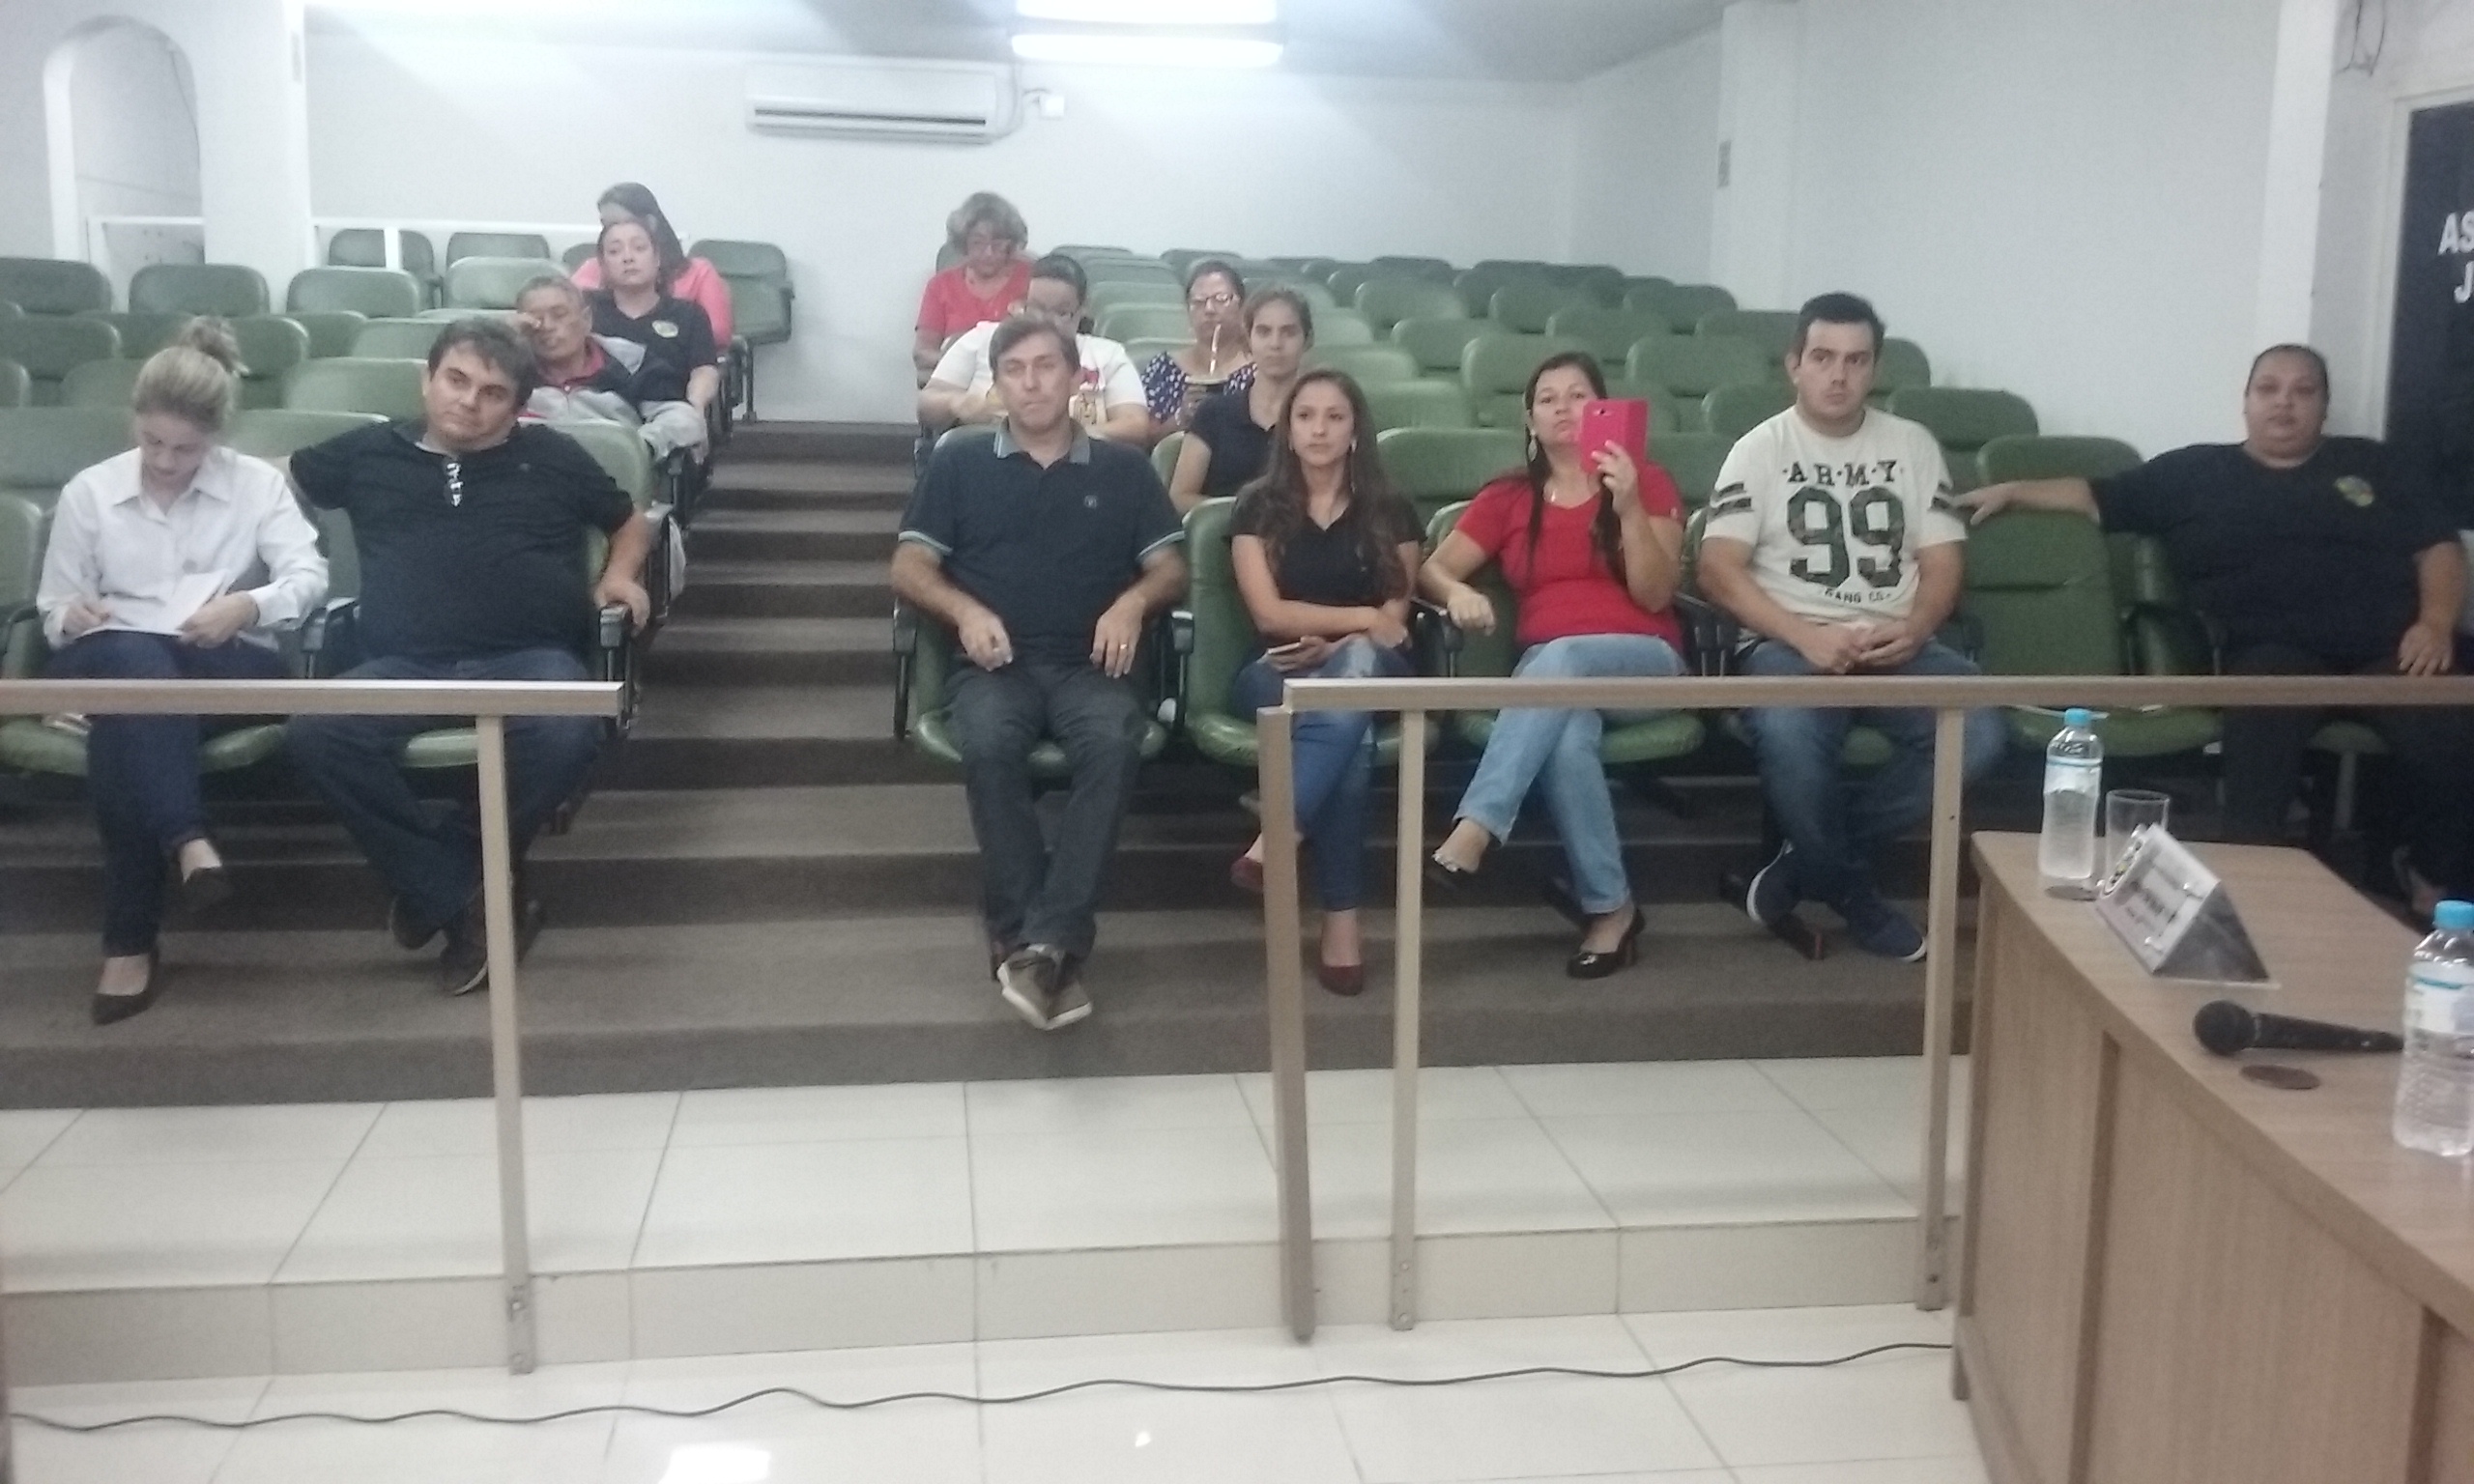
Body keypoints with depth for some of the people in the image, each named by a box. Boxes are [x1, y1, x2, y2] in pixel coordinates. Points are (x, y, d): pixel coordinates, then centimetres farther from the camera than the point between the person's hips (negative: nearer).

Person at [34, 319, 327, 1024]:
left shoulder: (258, 483, 10)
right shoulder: (87, 491, 14)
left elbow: (309, 577, -1)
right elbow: (54, 611, 16)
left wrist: (249, 605, -20)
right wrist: (72, 615, -9)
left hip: (227, 664, -1)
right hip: (114, 660, 1)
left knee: (127, 723, -35)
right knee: (133, 661, -39)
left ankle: (131, 940, -35)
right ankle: (186, 841, -53)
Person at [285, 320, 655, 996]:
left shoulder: (551, 457, 19)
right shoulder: (371, 452, 21)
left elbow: (631, 522, 31)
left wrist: (618, 575, 10)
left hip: (528, 659, -1)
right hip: (405, 667, 1)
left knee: (568, 735, -36)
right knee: (316, 735, -30)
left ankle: (441, 884, -13)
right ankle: (468, 899, -21)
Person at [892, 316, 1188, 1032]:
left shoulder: (1123, 468, 17)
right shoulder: (960, 463, 15)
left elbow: (1171, 569, 14)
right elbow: (909, 569, 9)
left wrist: (1134, 601, -9)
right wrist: (964, 610, -11)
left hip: (1088, 665, 0)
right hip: (995, 664, 0)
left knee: (1115, 745, -35)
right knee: (989, 746, -35)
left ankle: (1041, 944, -35)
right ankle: (1038, 946, -29)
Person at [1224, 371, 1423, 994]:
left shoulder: (1390, 512, 10)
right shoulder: (1259, 507, 6)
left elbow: (1394, 624, 4)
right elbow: (1269, 614, -5)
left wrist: (1336, 646, -14)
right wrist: (1365, 619, -8)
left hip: (1368, 671, 1)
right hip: (1275, 672, -1)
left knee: (1357, 668, -38)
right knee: (1353, 726, -35)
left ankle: (1274, 843, -41)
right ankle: (1342, 918, -38)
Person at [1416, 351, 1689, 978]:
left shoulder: (1647, 481, 7)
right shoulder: (1509, 497, 14)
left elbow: (1655, 595, -4)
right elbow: (1433, 570, 9)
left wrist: (1630, 508, -16)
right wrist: (1457, 592, -14)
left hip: (1642, 658, -2)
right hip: (1546, 666, 2)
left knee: (1562, 661, -38)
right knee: (1567, 736, -36)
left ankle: (1473, 832, -47)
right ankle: (1611, 905, -25)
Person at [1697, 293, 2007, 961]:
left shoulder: (1913, 445, 14)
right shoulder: (1759, 450, 5)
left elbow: (1943, 562, 9)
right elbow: (1718, 569, -6)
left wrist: (1913, 629, -13)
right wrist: (1804, 636, -19)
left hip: (1895, 644, 3)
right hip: (1791, 643, -3)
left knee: (1979, 732, -27)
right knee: (1787, 736, -38)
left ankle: (1811, 863, -9)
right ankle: (1850, 889, -8)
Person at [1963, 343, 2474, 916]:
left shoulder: (2368, 463, 24)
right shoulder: (2197, 470, 21)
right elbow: (2096, 497, 19)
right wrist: (2012, 491, 6)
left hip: (2390, 648, 2)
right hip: (2277, 652, -2)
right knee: (2263, 723, -38)